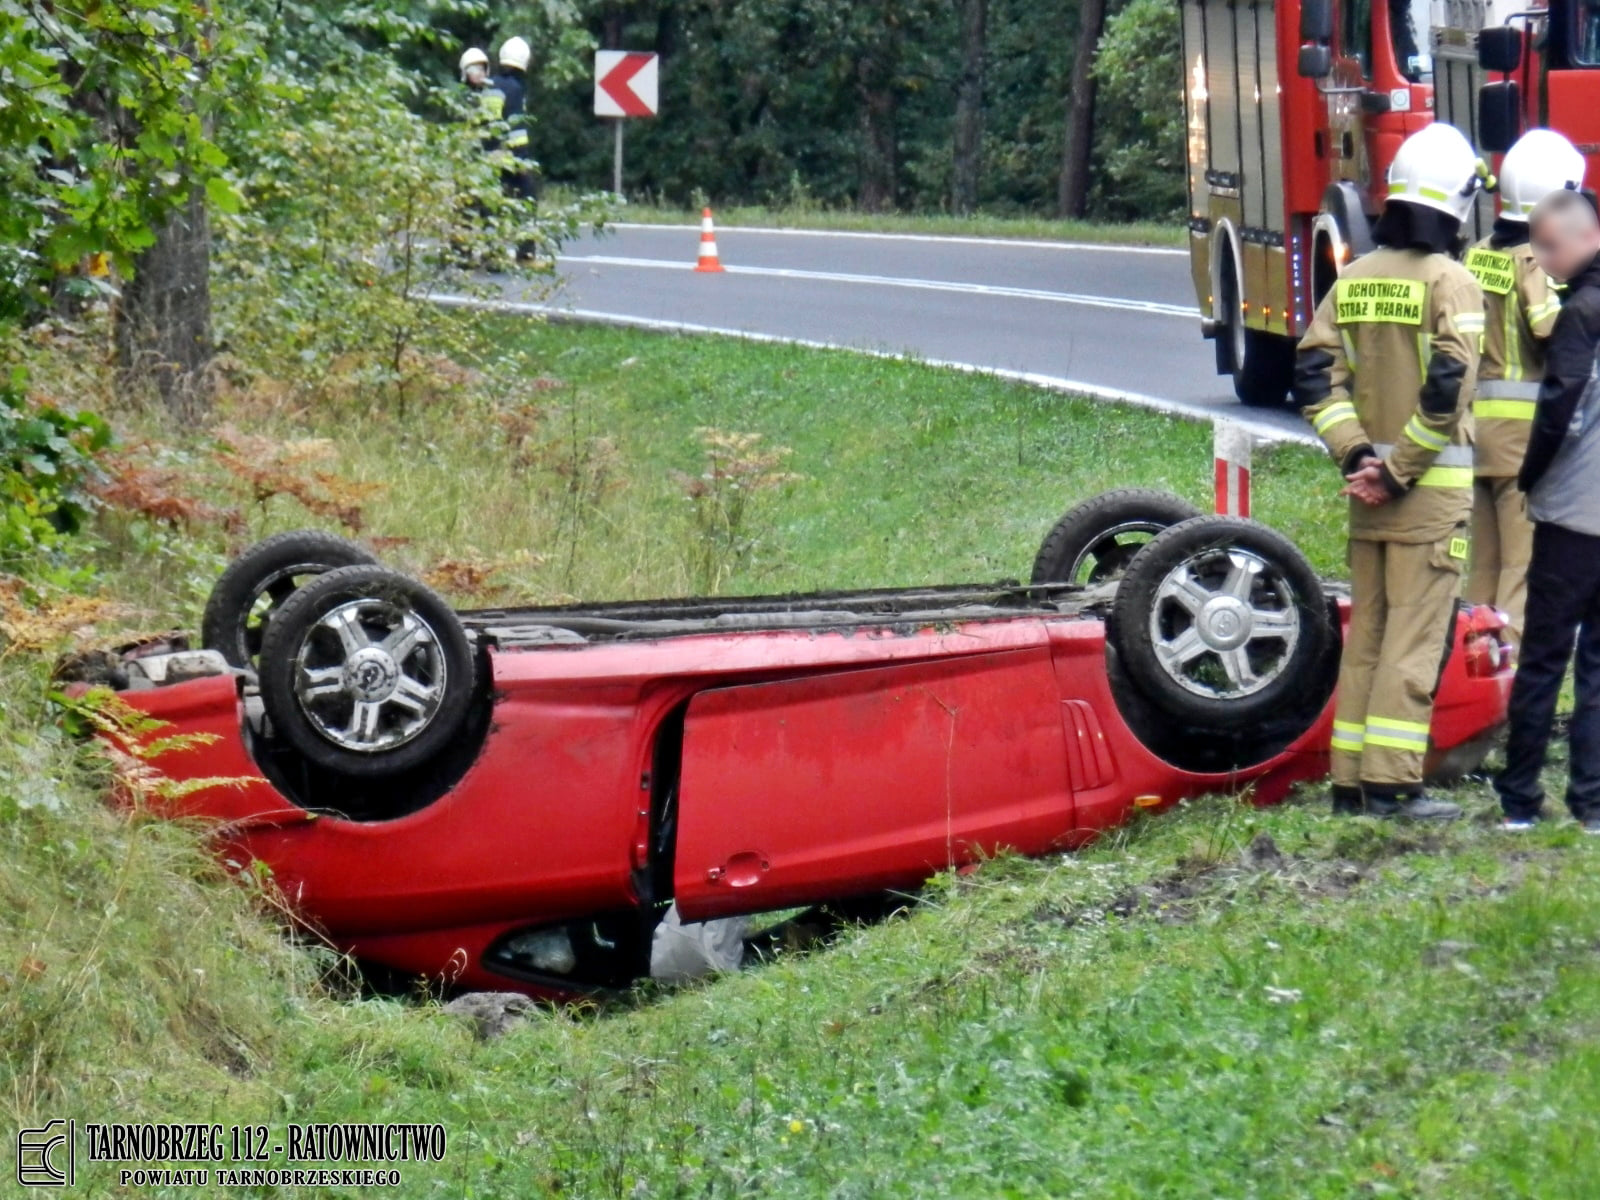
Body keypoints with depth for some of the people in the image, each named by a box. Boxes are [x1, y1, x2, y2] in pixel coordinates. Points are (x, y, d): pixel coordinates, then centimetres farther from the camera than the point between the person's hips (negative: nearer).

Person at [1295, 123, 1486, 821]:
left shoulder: (1354, 279, 8)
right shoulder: (1450, 283, -11)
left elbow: (1315, 375, 2)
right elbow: (1447, 390, -19)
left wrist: (1356, 454, -2)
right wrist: (1401, 469, -13)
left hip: (1368, 493, 6)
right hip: (1432, 493, -6)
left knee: (1365, 636, 12)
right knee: (1414, 639, -4)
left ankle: (1350, 780, 14)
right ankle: (1393, 783, -6)